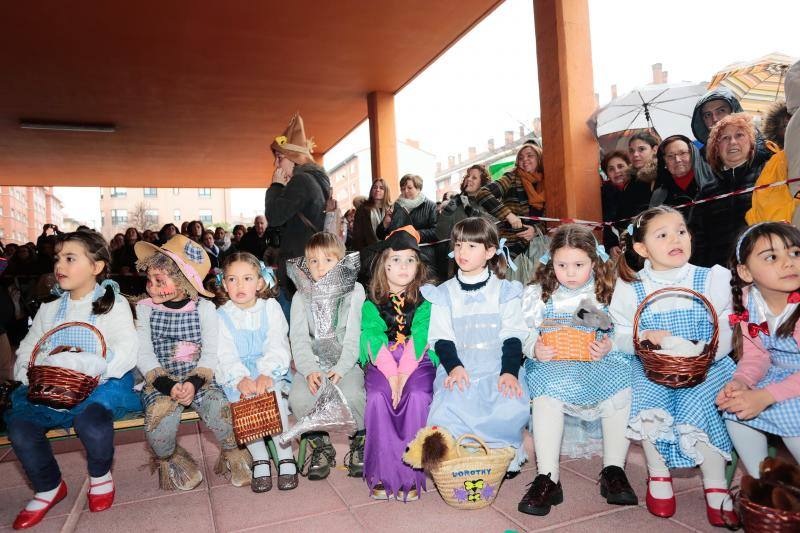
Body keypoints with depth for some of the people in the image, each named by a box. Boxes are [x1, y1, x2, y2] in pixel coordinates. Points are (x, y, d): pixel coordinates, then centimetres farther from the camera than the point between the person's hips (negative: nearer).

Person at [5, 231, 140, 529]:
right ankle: (49, 488, 9)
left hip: (102, 384, -4)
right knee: (19, 426, -20)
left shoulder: (113, 304, 1)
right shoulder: (49, 307, 16)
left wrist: (91, 365, -28)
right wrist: (31, 375, -10)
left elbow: (126, 351, -12)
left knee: (90, 418, -33)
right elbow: (27, 351, 12)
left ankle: (100, 476, 2)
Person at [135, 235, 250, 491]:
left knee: (220, 409, -27)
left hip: (198, 379, 0)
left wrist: (194, 382, -23)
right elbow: (144, 355, -3)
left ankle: (232, 453, 7)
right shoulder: (144, 308, 3)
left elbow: (211, 353, -5)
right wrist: (167, 385, -19)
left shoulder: (204, 307, 1)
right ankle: (168, 458, 9)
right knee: (159, 420, -28)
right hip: (160, 382, 1)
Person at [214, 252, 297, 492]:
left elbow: (277, 346, -10)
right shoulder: (221, 316, 5)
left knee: (273, 392, -31)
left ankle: (286, 458, -17)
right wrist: (241, 379, -29)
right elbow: (225, 355, -8)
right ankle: (260, 461, -13)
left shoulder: (271, 307, 2)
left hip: (270, 371, -1)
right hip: (236, 375, 1)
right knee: (243, 396, -29)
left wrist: (266, 374, -30)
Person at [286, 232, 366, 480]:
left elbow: (355, 337, -5)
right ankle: (321, 446, 1)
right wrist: (310, 370, -16)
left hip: (347, 362, -2)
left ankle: (360, 443, 0)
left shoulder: (355, 291, 1)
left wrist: (340, 369, -17)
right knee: (299, 397, -26)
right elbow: (299, 340, 1)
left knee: (351, 395, -31)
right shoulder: (301, 297, 9)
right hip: (313, 364, 2)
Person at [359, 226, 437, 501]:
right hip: (381, 363, 1)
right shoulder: (372, 302, 8)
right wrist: (391, 375, -18)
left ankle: (411, 473, -16)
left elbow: (419, 338, -6)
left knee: (418, 397, -29)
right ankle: (381, 474, -14)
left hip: (418, 362, 0)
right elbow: (374, 339, -4)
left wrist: (404, 374, -19)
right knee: (377, 397, -27)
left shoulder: (425, 300, 6)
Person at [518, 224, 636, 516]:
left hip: (600, 361, 1)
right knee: (548, 387, -33)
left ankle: (614, 469, -13)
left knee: (621, 383, -29)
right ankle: (548, 478, -25)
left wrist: (609, 347, -15)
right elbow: (524, 335, 3)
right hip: (552, 362, -1)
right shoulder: (538, 294, 6)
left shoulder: (607, 292, 8)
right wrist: (535, 349, -18)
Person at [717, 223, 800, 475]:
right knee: (734, 404, -13)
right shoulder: (748, 302, -8)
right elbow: (756, 356, -1)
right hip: (778, 374, 5)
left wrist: (765, 396, -33)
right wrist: (740, 381, -22)